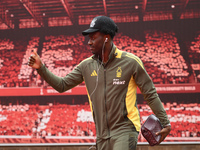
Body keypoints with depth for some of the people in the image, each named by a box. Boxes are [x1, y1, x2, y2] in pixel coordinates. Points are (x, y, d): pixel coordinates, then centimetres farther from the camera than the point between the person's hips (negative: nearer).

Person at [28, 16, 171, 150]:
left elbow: (150, 94, -2)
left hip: (125, 131, -5)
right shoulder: (87, 65, 6)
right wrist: (41, 68, -2)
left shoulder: (130, 61, -7)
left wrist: (165, 122, -3)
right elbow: (62, 85, 9)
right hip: (102, 136, 5)